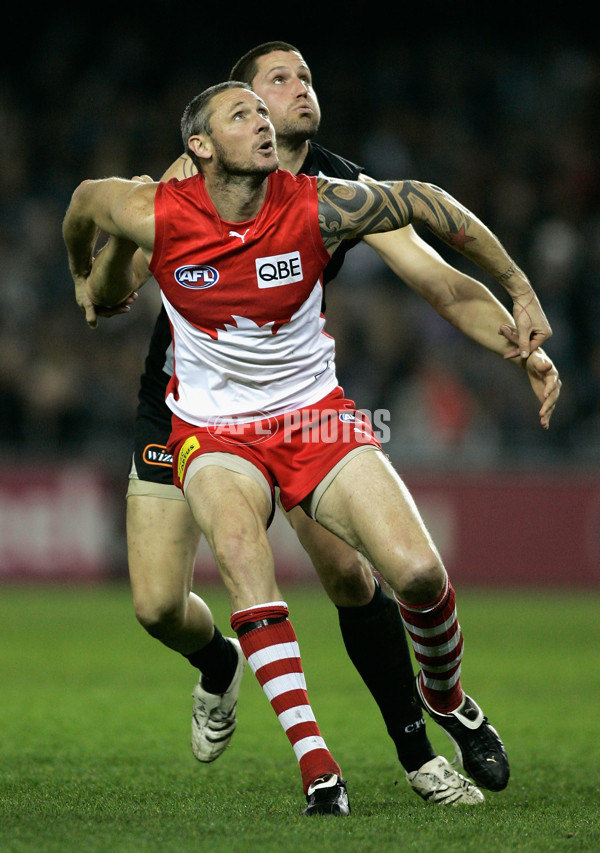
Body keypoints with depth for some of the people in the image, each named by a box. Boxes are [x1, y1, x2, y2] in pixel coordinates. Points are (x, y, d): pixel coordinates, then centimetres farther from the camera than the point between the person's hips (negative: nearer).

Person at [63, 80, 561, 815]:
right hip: (215, 429, -1)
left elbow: (425, 203, -1)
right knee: (239, 546, -34)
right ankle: (314, 761, -37)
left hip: (315, 413, 1)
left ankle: (445, 698, 17)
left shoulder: (317, 207, -14)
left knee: (419, 573, -18)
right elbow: (84, 201, 9)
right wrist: (93, 280, 29)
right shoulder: (156, 216, -13)